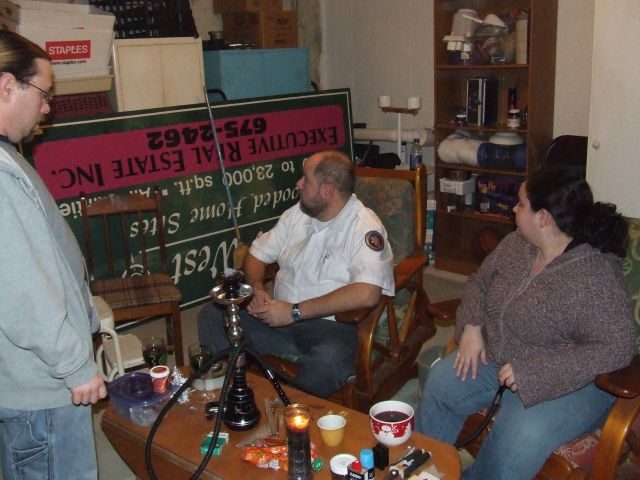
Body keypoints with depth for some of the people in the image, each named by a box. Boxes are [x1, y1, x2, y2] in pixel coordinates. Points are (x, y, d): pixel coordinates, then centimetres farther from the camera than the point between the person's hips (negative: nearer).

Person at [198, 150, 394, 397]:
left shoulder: (365, 227, -12)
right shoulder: (297, 214, 11)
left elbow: (367, 294, -27)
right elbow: (257, 254, 19)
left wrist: (295, 311, -22)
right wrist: (257, 289, -5)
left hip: (330, 324, -6)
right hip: (280, 314, 6)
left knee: (328, 359, -39)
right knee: (211, 316, -10)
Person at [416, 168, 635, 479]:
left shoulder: (596, 277, -24)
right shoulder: (515, 245, -1)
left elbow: (616, 348, -29)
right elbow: (479, 282, 14)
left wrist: (530, 373, -30)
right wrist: (472, 326, -7)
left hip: (570, 380, -7)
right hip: (496, 358, 7)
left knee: (520, 440, -30)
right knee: (439, 383, -7)